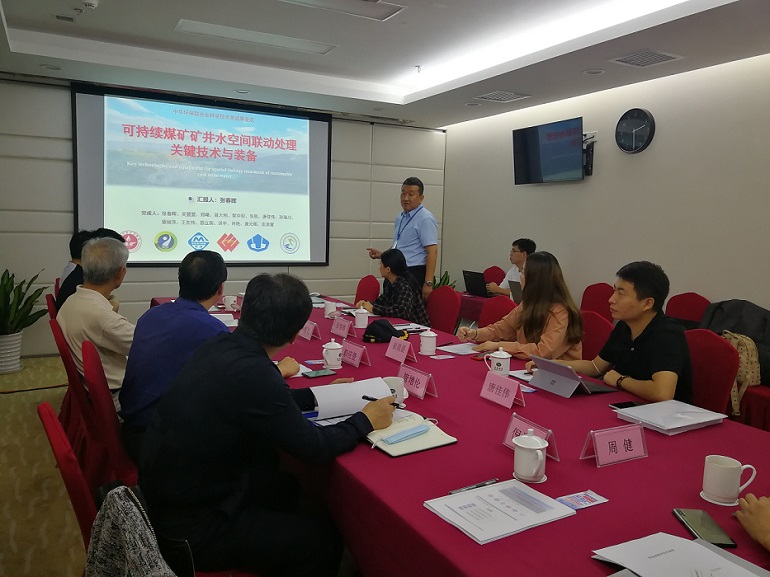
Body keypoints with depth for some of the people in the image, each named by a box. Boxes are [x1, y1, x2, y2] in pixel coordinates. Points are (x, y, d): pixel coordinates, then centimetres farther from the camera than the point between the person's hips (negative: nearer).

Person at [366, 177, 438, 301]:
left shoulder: (425, 219, -10)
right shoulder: (400, 218, 17)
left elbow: (432, 252, -17)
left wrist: (428, 283, -23)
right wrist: (381, 255, 11)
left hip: (414, 274, -8)